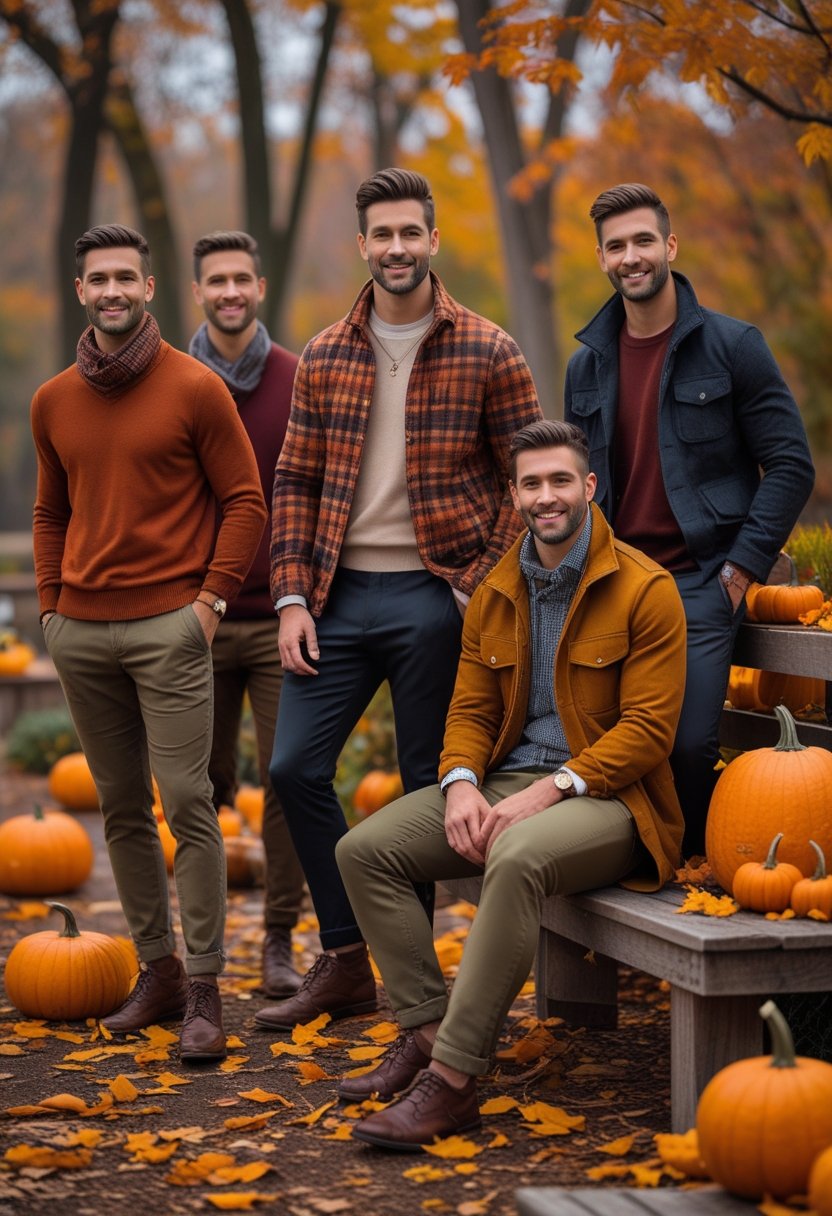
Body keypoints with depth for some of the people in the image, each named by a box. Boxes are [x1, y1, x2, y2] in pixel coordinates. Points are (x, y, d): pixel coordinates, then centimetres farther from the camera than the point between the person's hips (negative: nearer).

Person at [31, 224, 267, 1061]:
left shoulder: (194, 388, -2)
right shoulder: (53, 402, 11)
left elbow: (244, 501, -1)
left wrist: (211, 597, -8)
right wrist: (51, 606, 11)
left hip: (168, 628, -5)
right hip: (80, 633, 5)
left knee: (187, 803, -7)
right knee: (121, 807, 9)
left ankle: (204, 990, -2)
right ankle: (157, 969, 18)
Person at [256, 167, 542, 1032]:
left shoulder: (486, 354, -2)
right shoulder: (324, 359, 8)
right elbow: (295, 483, 9)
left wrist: (480, 588, -11)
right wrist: (292, 598, -1)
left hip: (434, 597, -4)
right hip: (342, 595, 4)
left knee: (428, 789, 2)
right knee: (295, 768, 2)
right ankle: (346, 963, 16)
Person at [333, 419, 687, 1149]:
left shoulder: (644, 589, -8)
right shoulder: (494, 595, 13)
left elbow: (648, 727, -13)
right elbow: (470, 709, 14)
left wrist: (549, 791, -22)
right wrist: (461, 784, -9)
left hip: (606, 794, -7)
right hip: (505, 784, 7)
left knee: (517, 859, -38)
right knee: (364, 849, -8)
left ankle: (453, 1081, -34)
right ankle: (427, 1031, -6)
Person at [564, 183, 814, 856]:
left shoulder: (732, 346, -1)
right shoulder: (587, 364, 13)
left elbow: (790, 467, -3)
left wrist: (739, 571, -9)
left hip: (700, 585, -4)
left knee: (689, 744, -15)